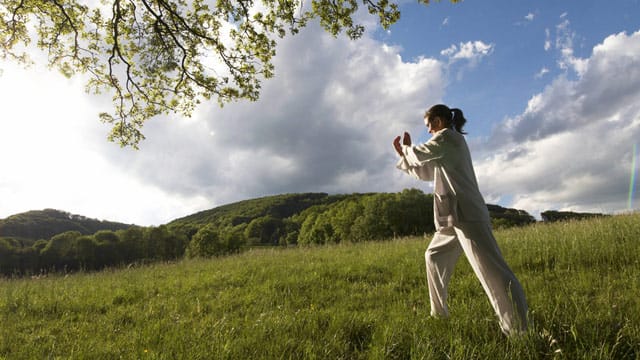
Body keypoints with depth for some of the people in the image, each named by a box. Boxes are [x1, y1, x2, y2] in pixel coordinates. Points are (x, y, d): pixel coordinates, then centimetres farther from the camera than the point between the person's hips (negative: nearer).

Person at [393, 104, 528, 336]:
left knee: (491, 269, -15)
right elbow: (425, 172, 28)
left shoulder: (448, 136, -3)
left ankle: (518, 330, -16)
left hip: (466, 214, -11)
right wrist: (404, 152, 24)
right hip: (454, 216, 11)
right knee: (434, 256, 18)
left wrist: (405, 147, 12)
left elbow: (420, 154, -10)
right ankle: (439, 313, 27)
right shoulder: (448, 144, 26)